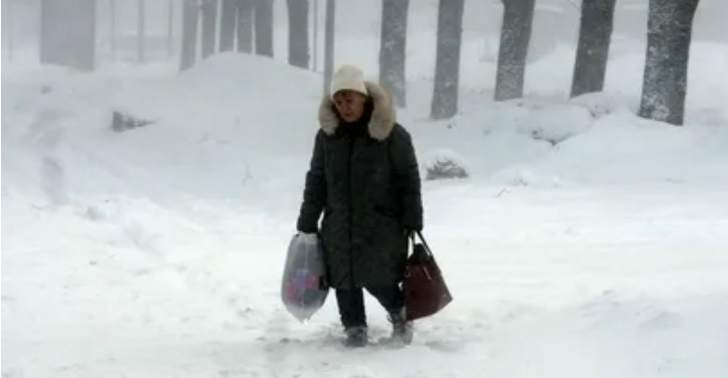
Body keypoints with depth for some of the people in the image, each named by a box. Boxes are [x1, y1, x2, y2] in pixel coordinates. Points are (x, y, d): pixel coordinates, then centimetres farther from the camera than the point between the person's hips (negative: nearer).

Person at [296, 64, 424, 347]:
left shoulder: (392, 135, -8)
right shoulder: (327, 136, 3)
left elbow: (409, 180, -5)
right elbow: (316, 181, 10)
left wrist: (412, 222, -8)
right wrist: (307, 223, 8)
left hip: (381, 226, -4)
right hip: (339, 226, 4)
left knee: (378, 280, -5)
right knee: (344, 281, 5)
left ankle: (400, 315, 24)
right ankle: (355, 329, 22)